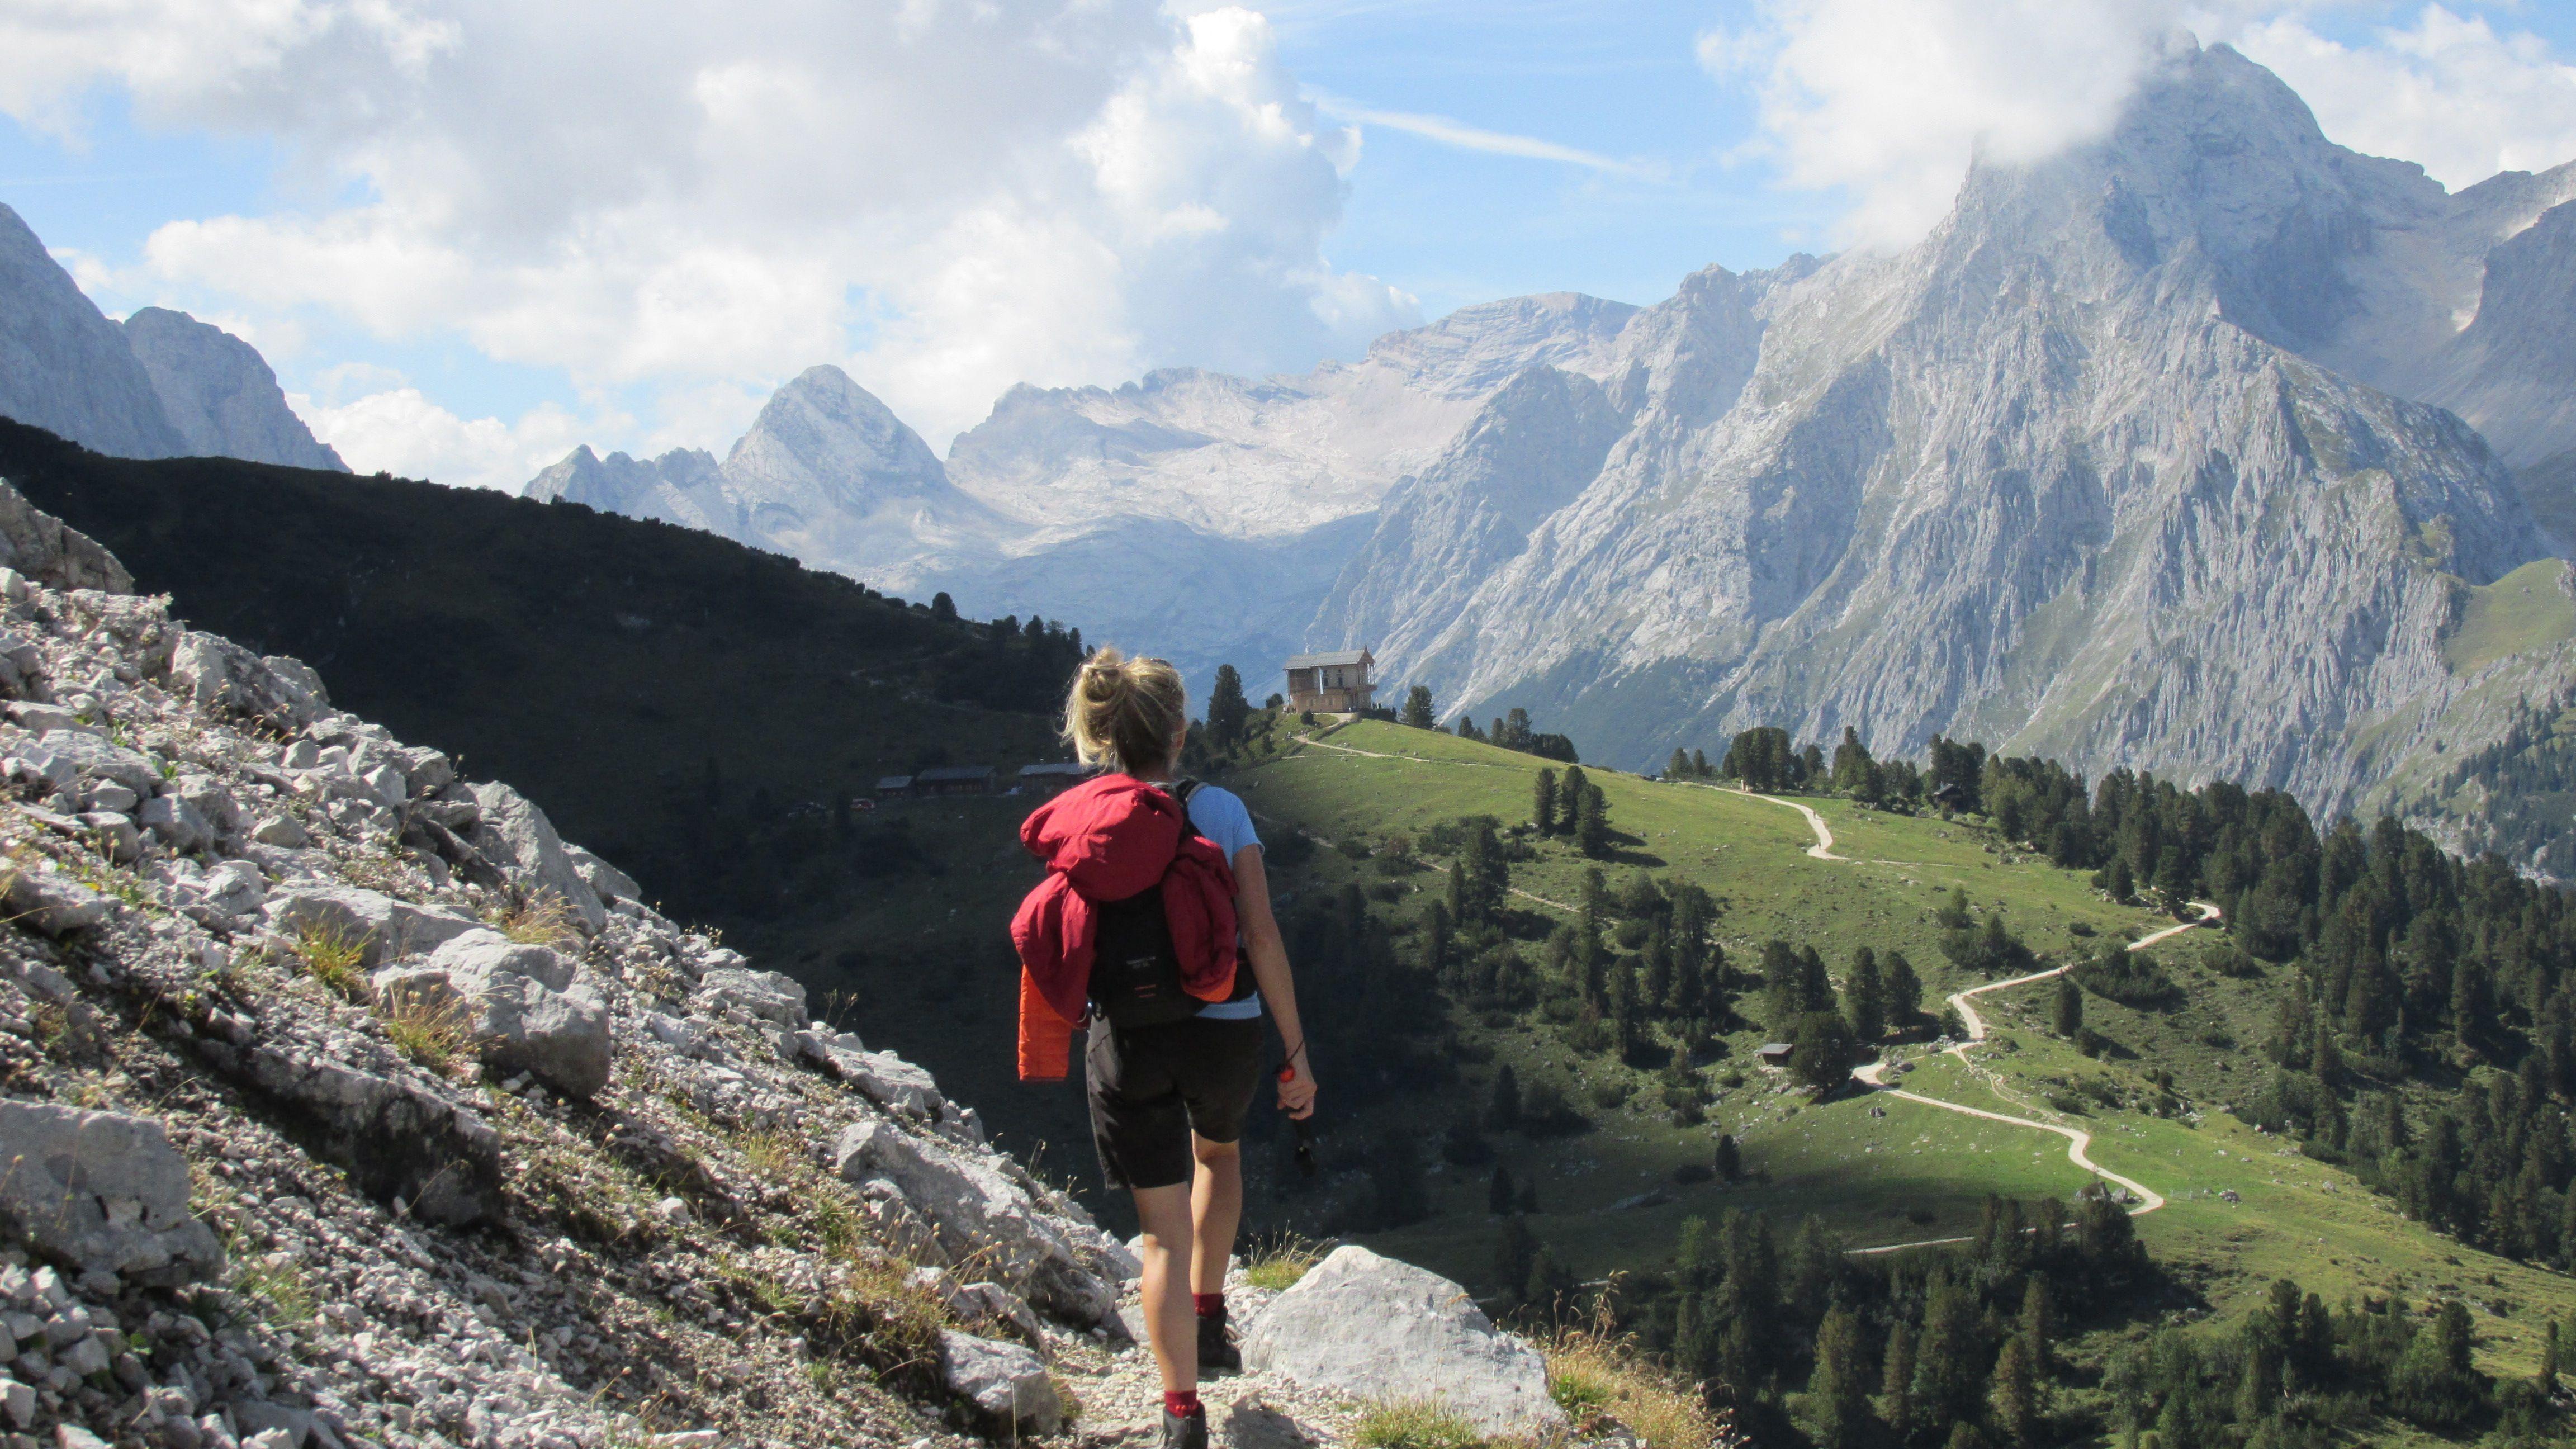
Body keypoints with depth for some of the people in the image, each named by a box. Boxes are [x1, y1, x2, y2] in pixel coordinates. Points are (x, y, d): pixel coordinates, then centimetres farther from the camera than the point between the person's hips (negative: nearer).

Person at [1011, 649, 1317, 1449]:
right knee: (1219, 1152, 34)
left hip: (1127, 1044, 0)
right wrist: (1295, 1053, -5)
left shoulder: (1072, 828, -3)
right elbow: (1262, 935, -11)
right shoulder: (1217, 811, -9)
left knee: (1164, 1231, 8)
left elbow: (1056, 944, 1)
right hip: (1225, 1035, 0)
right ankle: (1209, 1318, 34)